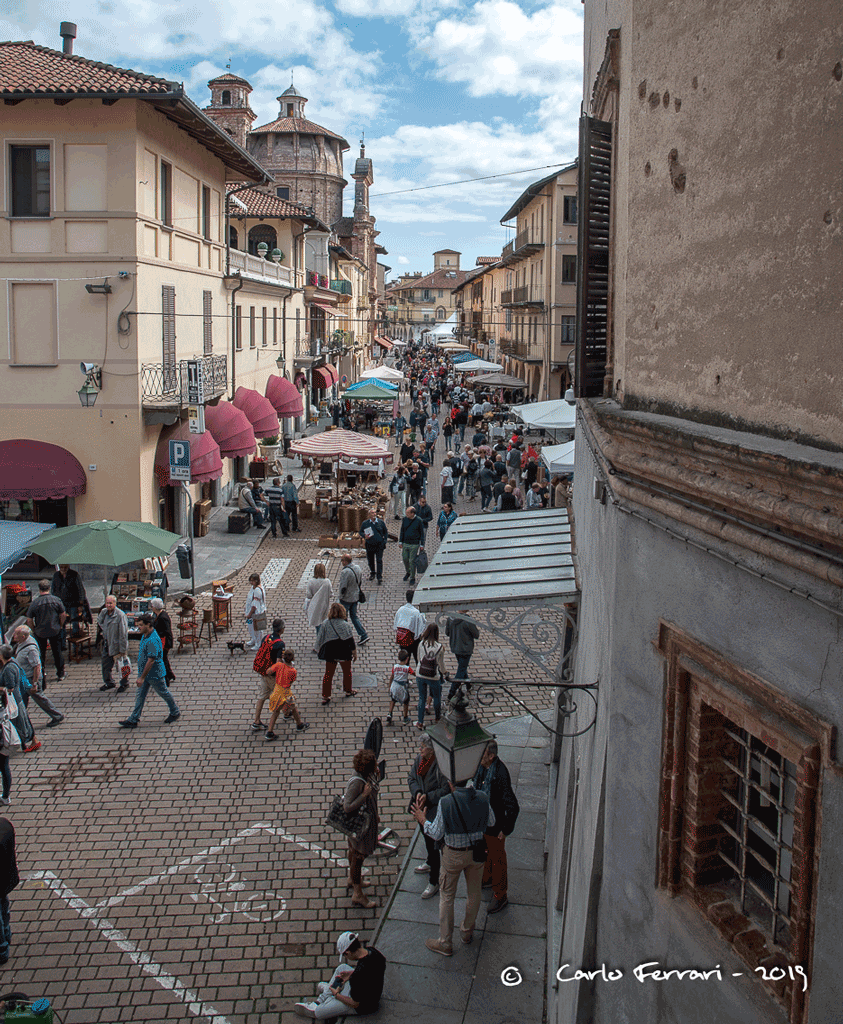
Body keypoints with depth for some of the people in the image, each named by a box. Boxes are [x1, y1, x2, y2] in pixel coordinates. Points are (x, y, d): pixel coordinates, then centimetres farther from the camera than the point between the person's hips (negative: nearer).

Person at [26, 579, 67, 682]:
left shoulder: (34, 603, -11)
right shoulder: (56, 600, -8)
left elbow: (29, 620, -7)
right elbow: (63, 615, -3)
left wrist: (34, 630, 7)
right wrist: (60, 626, 11)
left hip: (40, 633, -1)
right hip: (55, 631, 1)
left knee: (41, 653, 14)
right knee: (57, 652, 11)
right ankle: (61, 674, 18)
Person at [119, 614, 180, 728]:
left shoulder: (153, 640, -30)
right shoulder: (144, 635, 2)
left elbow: (151, 660, -29)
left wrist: (142, 677, -26)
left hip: (154, 674, -9)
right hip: (144, 672, 9)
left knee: (163, 693, 10)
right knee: (140, 695, 11)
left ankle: (175, 712, 30)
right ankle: (133, 720, 16)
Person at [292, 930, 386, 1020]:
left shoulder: (359, 973, -39)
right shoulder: (371, 950, -17)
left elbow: (355, 1004, -23)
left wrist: (337, 995, -7)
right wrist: (352, 973, 2)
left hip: (363, 1006, -8)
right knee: (342, 968, 22)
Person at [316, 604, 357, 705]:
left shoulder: (325, 624, -9)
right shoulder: (345, 625, -15)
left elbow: (319, 640, -1)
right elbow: (351, 641, -10)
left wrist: (319, 650, 15)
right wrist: (354, 653, 2)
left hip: (330, 653, 2)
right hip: (344, 653, -2)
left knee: (328, 674, 9)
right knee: (347, 671, 20)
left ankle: (325, 696, 9)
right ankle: (348, 691, 36)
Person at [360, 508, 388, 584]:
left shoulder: (381, 522, 0)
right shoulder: (365, 523, 0)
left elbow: (385, 532, 11)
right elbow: (360, 532, 11)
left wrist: (385, 541, 2)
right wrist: (364, 536, -9)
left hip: (379, 544, -1)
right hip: (369, 545, 1)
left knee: (379, 560, -7)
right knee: (370, 560, 12)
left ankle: (379, 577, -4)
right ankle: (372, 573, 35)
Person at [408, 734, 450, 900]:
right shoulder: (419, 758, -3)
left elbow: (446, 790, -22)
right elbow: (411, 778, 6)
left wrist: (428, 797, -25)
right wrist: (417, 793, -11)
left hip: (434, 810, -8)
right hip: (422, 807, 8)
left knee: (433, 844, -2)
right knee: (425, 836, 29)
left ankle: (434, 882, 11)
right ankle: (431, 863, 54)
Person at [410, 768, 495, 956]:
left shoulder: (446, 803, -23)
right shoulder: (482, 799, -13)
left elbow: (436, 834, -15)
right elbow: (491, 821, 4)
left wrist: (423, 820, 2)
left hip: (454, 854, -3)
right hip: (477, 852, 3)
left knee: (446, 896, 13)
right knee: (474, 893, 22)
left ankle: (445, 943, 22)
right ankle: (467, 932, 42)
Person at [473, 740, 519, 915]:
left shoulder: (500, 774, -33)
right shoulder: (479, 767, -10)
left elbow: (513, 807, -28)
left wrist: (506, 830, -20)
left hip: (494, 825, -7)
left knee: (497, 859, 11)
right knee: (484, 852, 28)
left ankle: (500, 896, 28)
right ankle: (487, 877, 54)